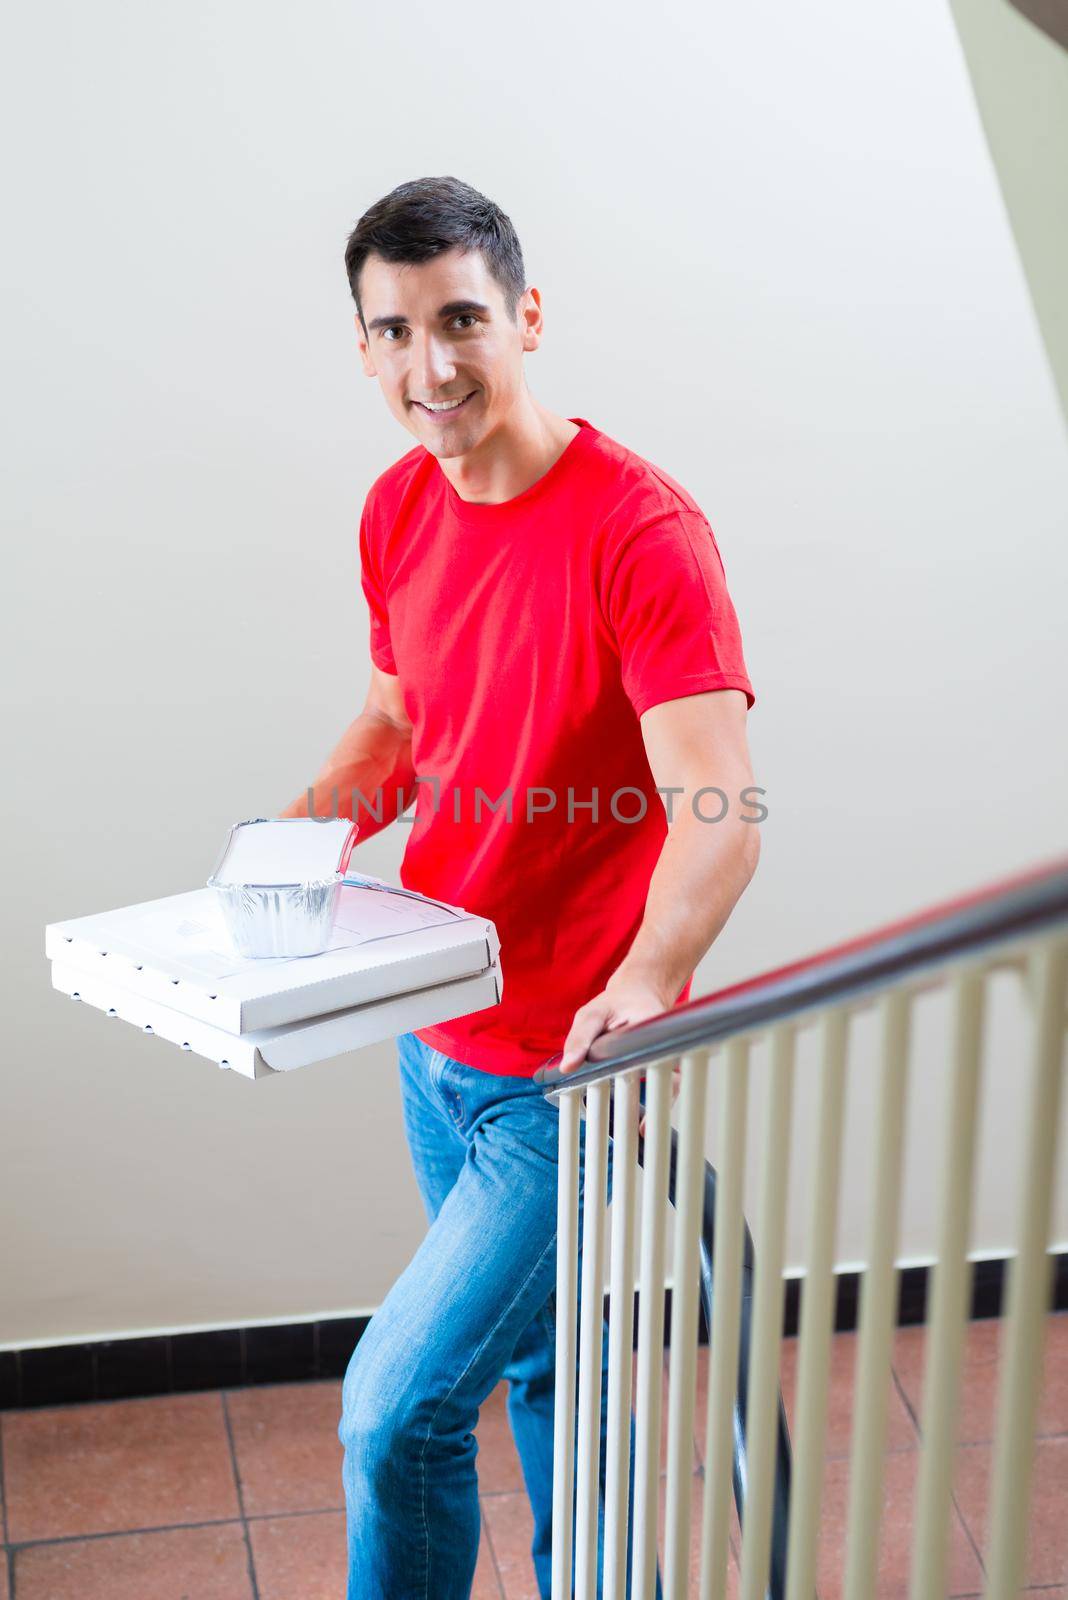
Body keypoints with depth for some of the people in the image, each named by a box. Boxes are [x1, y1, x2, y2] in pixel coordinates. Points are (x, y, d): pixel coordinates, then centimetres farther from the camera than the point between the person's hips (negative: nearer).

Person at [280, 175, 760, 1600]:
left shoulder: (641, 531, -22)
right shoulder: (398, 512, 1)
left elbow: (722, 815, -29)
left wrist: (647, 979, -47)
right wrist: (304, 828, -3)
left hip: (578, 1069, -7)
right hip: (440, 1041, 7)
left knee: (395, 1406, -5)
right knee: (540, 1371, 24)